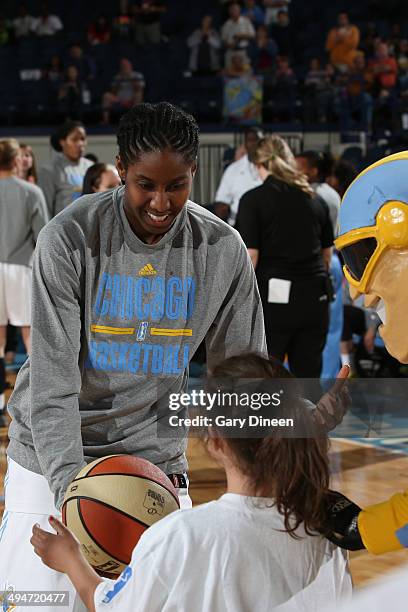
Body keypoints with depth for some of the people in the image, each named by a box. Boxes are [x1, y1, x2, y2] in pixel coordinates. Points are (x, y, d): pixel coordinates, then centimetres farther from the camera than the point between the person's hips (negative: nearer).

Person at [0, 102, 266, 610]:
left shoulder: (222, 250, -7)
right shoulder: (69, 239, -17)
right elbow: (53, 382, -19)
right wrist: (70, 486, -29)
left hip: (155, 456, 3)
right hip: (54, 454, -2)